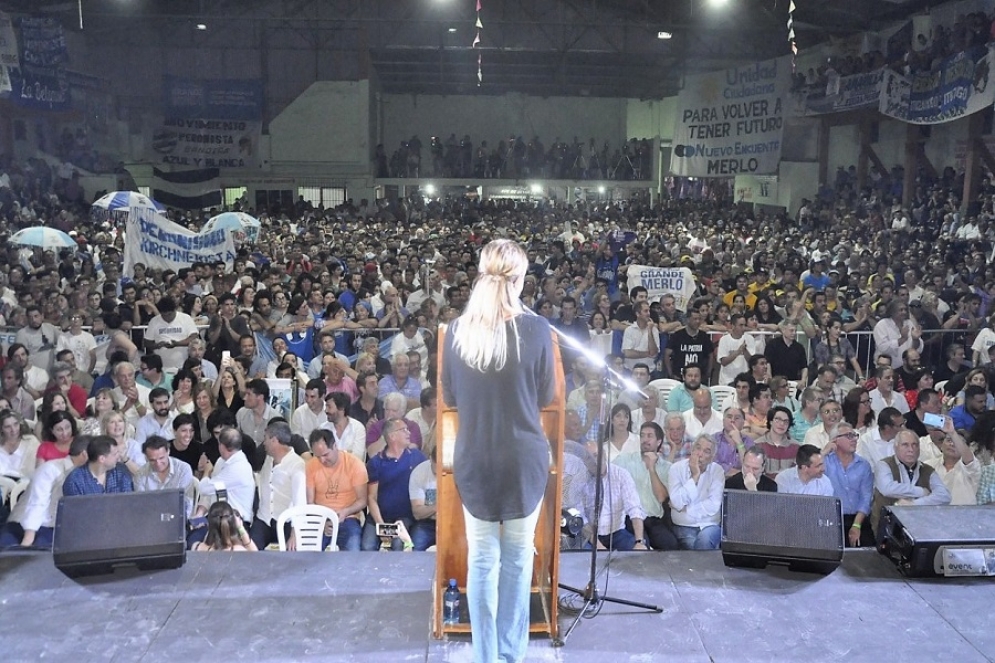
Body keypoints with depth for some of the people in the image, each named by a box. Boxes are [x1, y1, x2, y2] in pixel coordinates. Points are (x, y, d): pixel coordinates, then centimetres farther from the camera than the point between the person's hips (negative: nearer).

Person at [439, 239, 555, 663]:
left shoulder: (457, 330, -6)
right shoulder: (535, 329, -13)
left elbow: (449, 397, 6)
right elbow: (545, 398, 0)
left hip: (474, 460, 2)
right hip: (524, 460, -1)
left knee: (481, 558, 13)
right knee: (518, 557, 14)